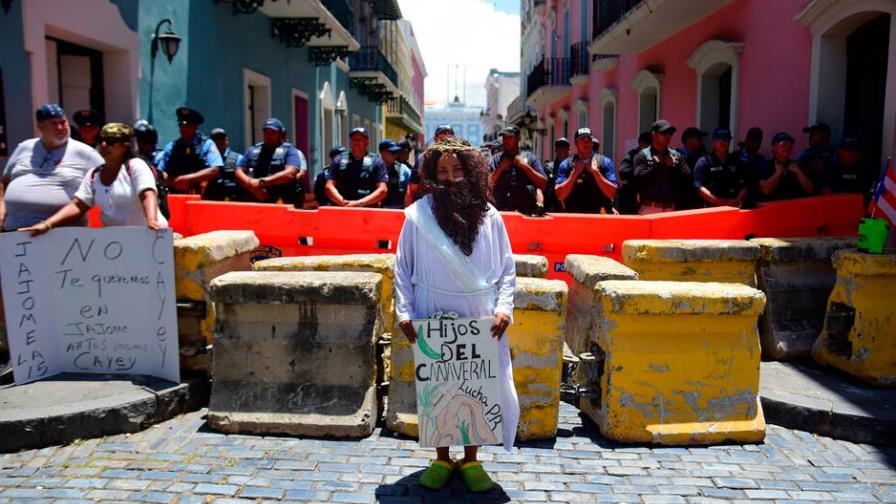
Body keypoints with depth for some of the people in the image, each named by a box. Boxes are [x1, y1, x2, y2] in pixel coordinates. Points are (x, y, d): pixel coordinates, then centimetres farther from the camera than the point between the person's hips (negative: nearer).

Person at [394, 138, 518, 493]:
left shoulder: (488, 215, 0)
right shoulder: (418, 215, -3)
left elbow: (507, 267, 5)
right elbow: (403, 267, 2)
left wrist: (503, 307, -7)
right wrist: (404, 312, -6)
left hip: (480, 318, 1)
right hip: (433, 317, -1)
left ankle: (471, 459, 23)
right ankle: (441, 458, 26)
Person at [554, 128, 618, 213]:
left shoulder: (605, 162, 3)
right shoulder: (566, 165, 3)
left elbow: (612, 193, -5)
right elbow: (560, 196, -5)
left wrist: (595, 171, -10)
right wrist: (575, 173, -10)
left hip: (600, 215, 0)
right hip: (573, 215, 0)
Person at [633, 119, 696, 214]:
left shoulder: (676, 156, 13)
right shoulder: (643, 155, 1)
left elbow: (689, 180, 7)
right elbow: (639, 179, -13)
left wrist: (674, 166, -4)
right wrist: (657, 165, -8)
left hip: (671, 209, 4)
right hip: (649, 208, -4)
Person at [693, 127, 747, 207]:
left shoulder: (736, 161, 18)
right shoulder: (704, 162, 4)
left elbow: (743, 186, 14)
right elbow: (699, 187, -6)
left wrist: (738, 200, -6)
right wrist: (718, 201, -15)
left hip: (734, 208, 4)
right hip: (712, 208, -3)